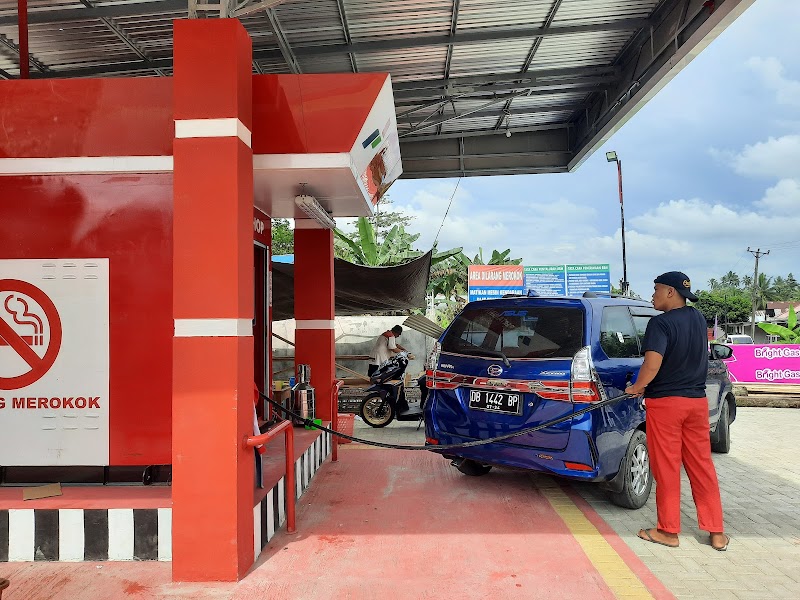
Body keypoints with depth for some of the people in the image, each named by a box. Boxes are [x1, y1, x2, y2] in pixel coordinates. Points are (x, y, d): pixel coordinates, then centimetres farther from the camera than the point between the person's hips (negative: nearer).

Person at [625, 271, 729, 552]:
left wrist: (637, 387, -12)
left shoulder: (660, 323, -16)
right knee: (701, 465, 13)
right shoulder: (698, 318, 7)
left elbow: (652, 364, -28)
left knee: (667, 468, 4)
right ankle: (716, 532, 18)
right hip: (697, 401, 7)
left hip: (665, 402, -7)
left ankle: (668, 531, 14)